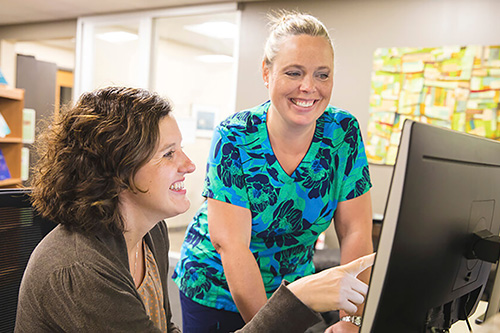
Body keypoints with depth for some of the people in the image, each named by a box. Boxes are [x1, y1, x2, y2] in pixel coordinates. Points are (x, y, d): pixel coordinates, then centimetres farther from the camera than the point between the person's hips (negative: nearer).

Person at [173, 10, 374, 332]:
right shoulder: (234, 138, -21)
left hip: (294, 291, 3)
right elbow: (231, 243, -26)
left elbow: (356, 233, -12)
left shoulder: (343, 132, -12)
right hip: (216, 291, -2)